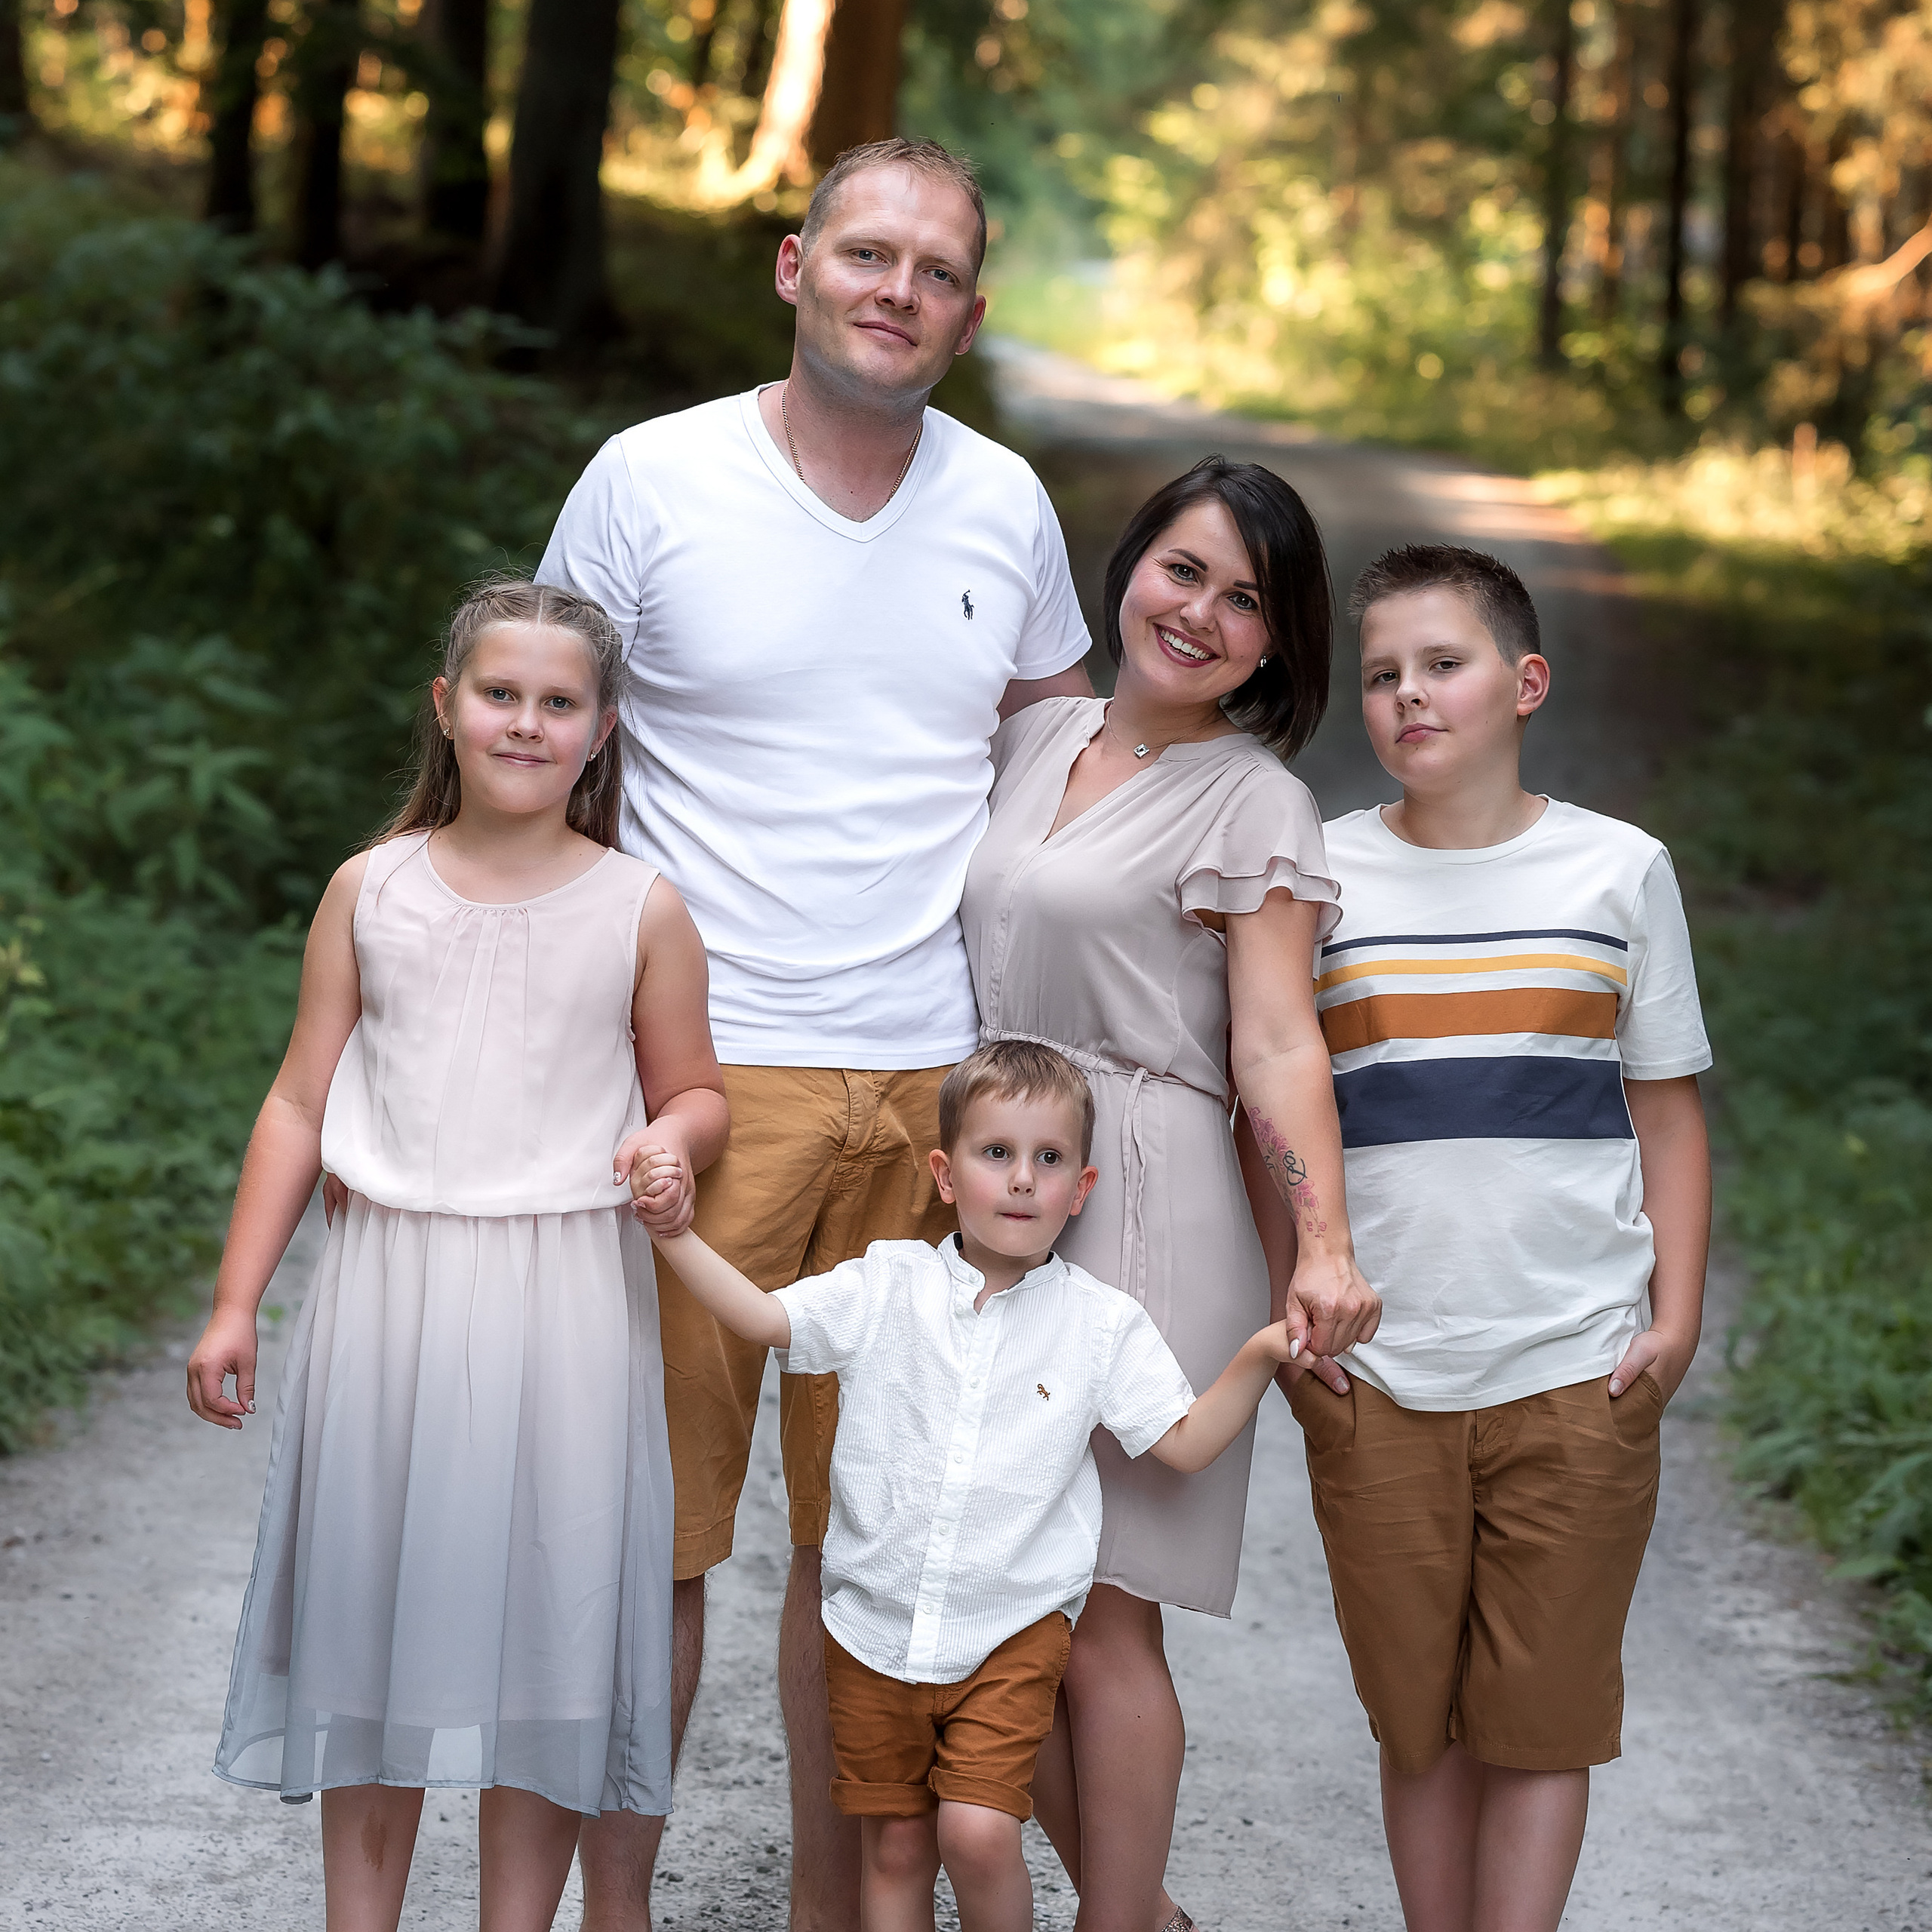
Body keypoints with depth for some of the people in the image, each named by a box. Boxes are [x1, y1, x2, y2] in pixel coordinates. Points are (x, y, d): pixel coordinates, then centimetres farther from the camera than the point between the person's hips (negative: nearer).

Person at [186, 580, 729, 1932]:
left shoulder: (641, 909, 1)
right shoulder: (372, 891, 4)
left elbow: (696, 1091, 11)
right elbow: (301, 1105, 7)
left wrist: (673, 1140, -13)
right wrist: (236, 1304, 5)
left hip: (563, 1299, -1)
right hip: (389, 1290, 1)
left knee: (542, 1613, 3)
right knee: (373, 1607, 7)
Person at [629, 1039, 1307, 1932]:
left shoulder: (1103, 1324, -1)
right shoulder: (886, 1287, -1)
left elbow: (1184, 1444, -1)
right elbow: (764, 1317, -2)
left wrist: (1258, 1357, -16)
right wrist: (676, 1232, -13)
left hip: (1013, 1630, -2)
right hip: (876, 1624, 2)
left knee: (978, 1833, -16)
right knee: (895, 1848, 9)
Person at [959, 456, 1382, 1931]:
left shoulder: (1256, 804, -4)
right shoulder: (1037, 741, 14)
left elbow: (1277, 1045, -12)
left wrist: (1325, 1247, -24)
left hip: (1141, 1220, -6)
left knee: (1099, 1616, -4)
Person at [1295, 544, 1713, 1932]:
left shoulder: (1618, 870, 4)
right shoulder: (1320, 876, 4)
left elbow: (1667, 1106, 8)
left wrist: (1678, 1316, -1)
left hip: (1578, 1373, 0)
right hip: (1377, 1382, 1)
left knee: (1543, 1720, 3)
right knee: (1419, 1723, 7)